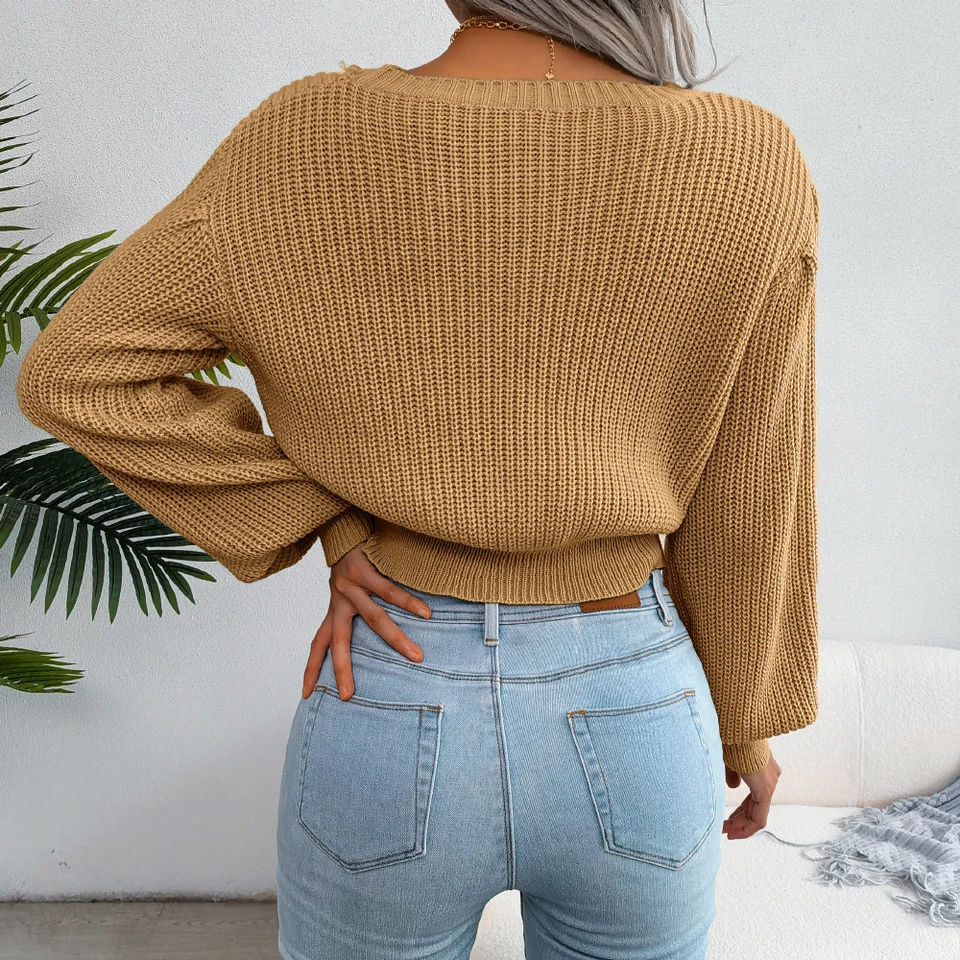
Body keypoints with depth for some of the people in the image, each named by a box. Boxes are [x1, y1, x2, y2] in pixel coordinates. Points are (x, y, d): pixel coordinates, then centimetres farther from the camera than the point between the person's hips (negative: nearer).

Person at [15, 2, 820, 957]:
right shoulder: (747, 168, -13)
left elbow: (71, 373, -8)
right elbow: (744, 506, -5)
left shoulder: (308, 140, -11)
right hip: (633, 720, 1)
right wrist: (749, 715, 10)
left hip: (388, 716, 1)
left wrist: (325, 523, -8)